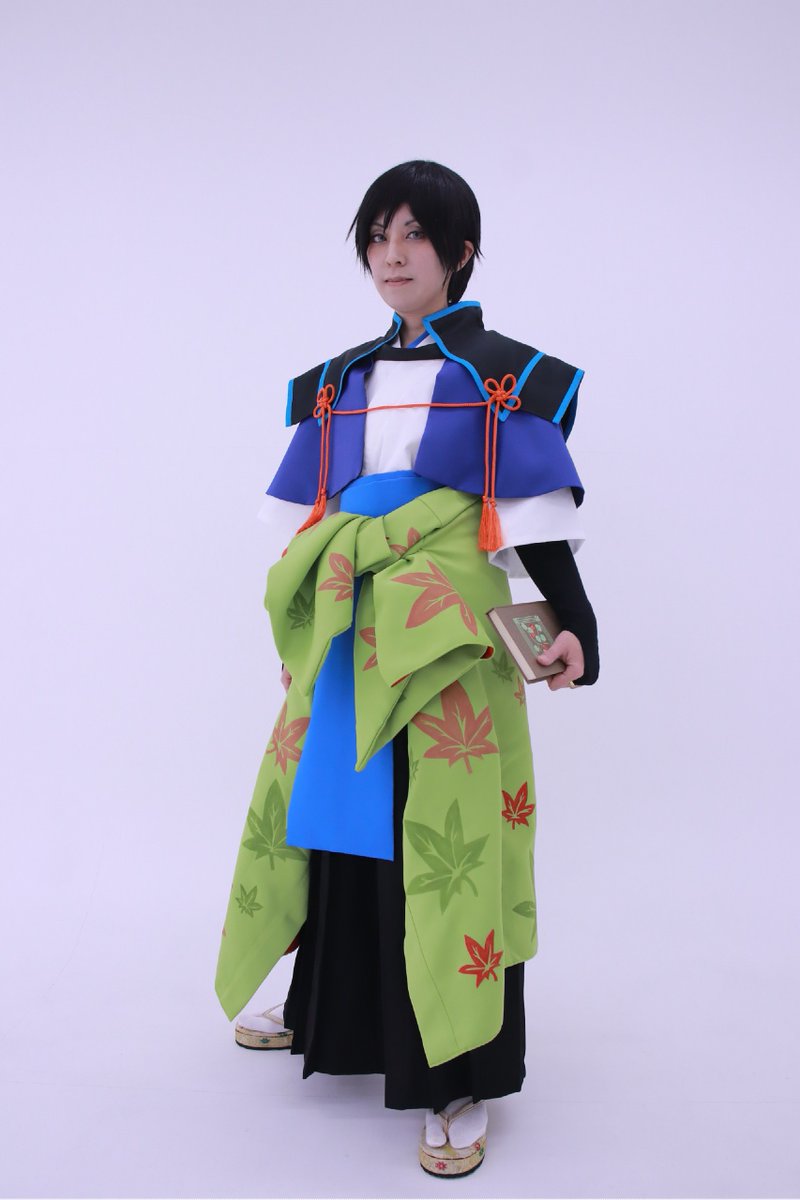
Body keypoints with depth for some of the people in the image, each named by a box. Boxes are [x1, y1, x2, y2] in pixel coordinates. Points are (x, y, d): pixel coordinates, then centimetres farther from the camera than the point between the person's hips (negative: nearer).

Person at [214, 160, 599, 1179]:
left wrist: (572, 622, -12)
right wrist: (301, 628, 15)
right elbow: (306, 518, 16)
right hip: (344, 627, 5)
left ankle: (458, 1077, 4)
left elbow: (536, 517, -3)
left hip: (447, 629, -5)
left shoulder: (502, 373, 2)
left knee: (443, 826, -7)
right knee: (338, 809, 12)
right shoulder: (338, 380, 15)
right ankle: (331, 1011, 32)